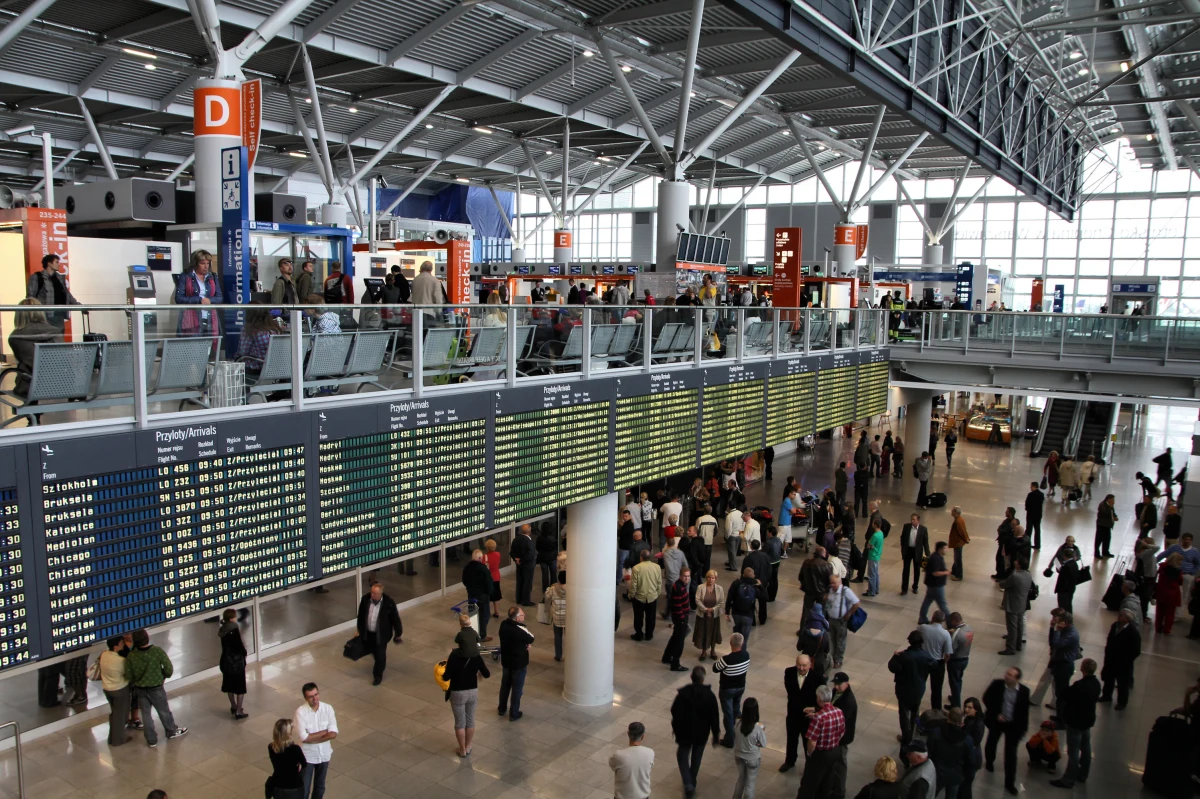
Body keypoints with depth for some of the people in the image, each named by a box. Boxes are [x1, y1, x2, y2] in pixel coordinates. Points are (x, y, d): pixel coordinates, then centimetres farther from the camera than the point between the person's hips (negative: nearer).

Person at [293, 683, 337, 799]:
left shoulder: (328, 708, -12)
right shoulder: (300, 712, -20)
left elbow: (333, 734, -16)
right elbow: (303, 738, -25)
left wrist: (312, 739, -23)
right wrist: (324, 731, -19)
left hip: (324, 754, 3)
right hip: (307, 756, -3)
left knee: (320, 786, 20)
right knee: (304, 789, 7)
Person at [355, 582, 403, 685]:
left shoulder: (389, 603, -24)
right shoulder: (365, 599, -15)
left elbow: (395, 618, -12)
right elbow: (361, 615, 3)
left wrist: (398, 634, -5)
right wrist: (359, 629, 13)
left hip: (381, 634, -4)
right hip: (367, 632, 4)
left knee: (380, 655, 7)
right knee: (368, 650, 22)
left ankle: (378, 675, 31)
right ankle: (380, 663, 54)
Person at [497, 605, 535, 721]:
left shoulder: (503, 625, -10)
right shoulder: (520, 630, -30)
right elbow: (531, 639, -12)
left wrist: (525, 643, -7)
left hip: (505, 661, 6)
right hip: (519, 663, -6)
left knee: (505, 685, 23)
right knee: (517, 688, 10)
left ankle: (502, 709, 38)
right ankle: (514, 714, 21)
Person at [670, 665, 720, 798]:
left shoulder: (683, 693, -19)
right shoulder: (709, 695, -16)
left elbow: (675, 712, -11)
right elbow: (714, 717, -10)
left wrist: (675, 727, 8)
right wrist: (716, 735, 3)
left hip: (685, 731, -1)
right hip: (702, 732, 1)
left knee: (683, 756, 16)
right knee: (696, 758, 21)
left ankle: (688, 784, 0)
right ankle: (692, 784, 32)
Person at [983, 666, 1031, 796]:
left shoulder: (1024, 691, -16)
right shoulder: (997, 684, -18)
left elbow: (1024, 711, -4)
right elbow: (986, 698, -7)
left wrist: (1023, 728, 0)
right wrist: (995, 714, -14)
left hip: (1013, 725, -1)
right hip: (996, 721, 1)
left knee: (1011, 754, 3)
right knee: (991, 743, 24)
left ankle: (1010, 783, 13)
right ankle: (989, 761, 55)